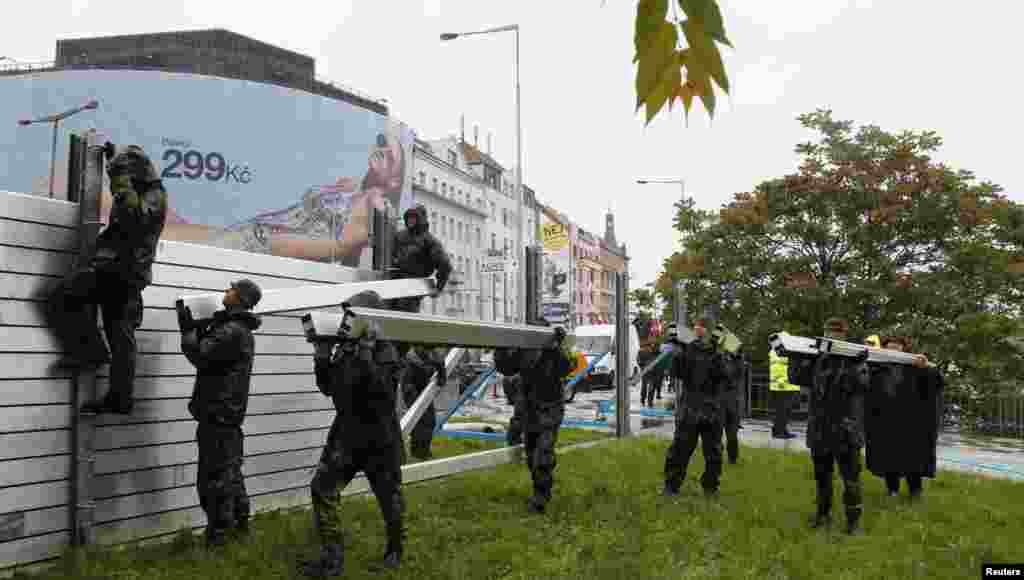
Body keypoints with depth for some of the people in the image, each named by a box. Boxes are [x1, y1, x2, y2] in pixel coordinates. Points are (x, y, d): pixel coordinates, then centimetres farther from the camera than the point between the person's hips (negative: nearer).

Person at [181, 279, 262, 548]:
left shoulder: (232, 331, -18)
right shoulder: (240, 329, 16)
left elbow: (200, 355, -22)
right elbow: (209, 354, 18)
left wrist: (188, 328, -9)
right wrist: (201, 327, 6)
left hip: (218, 415, -11)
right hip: (228, 413, 11)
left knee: (214, 478, -5)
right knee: (230, 472, 19)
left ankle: (217, 536, 1)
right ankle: (239, 523, 30)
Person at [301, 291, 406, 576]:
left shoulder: (385, 351, -12)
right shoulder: (344, 347, 6)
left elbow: (383, 390, -25)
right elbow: (328, 388, 7)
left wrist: (366, 355, -31)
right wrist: (322, 357, -6)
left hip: (379, 437, -5)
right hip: (346, 432, 6)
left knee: (389, 496, 8)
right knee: (322, 488, -5)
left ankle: (395, 552, 28)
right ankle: (332, 557, 0)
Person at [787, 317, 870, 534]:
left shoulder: (855, 357, -3)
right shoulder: (817, 358, 7)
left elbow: (861, 384, -16)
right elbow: (796, 378, 1)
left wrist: (856, 365, -29)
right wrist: (798, 356, -10)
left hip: (846, 429, -4)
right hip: (819, 429, 4)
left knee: (850, 478, -2)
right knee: (821, 475, 16)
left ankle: (853, 519, 7)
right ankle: (823, 513, 29)